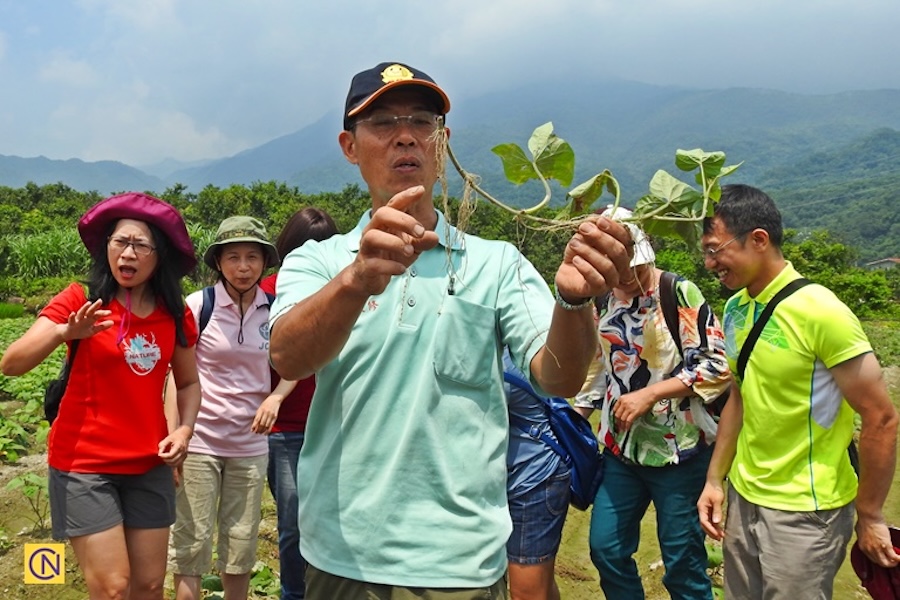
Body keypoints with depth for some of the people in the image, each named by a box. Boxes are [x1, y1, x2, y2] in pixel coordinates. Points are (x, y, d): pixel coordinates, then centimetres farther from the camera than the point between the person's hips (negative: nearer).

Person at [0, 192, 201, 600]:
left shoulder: (176, 315, 0)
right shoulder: (81, 300, -10)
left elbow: (188, 382, 12)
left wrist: (185, 429, -7)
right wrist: (64, 332, -34)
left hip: (149, 467, 4)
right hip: (84, 464, -4)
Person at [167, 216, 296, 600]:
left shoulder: (274, 310, 0)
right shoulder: (198, 305, -8)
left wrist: (274, 398, -11)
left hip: (250, 445, 3)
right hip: (200, 440, -3)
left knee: (242, 543, 11)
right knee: (191, 540, 2)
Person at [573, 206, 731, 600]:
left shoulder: (679, 294, -12)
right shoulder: (601, 301, 7)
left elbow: (718, 366, -16)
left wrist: (649, 394, -21)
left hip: (679, 449, -6)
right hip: (620, 449, 6)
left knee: (682, 560, 7)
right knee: (606, 549, 12)